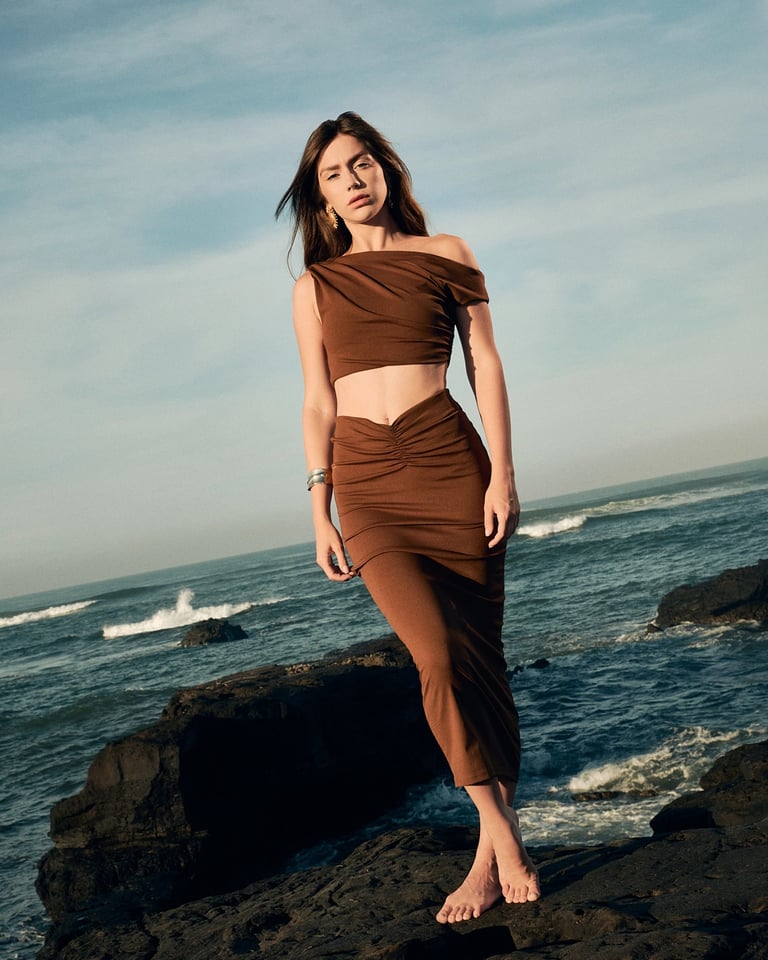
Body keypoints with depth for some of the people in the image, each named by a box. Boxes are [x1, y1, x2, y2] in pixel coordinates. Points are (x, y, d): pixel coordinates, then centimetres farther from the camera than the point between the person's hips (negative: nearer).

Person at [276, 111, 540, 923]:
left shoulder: (444, 254, 10)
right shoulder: (313, 285, 13)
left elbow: (485, 366, 5)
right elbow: (318, 404, 10)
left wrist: (502, 473, -5)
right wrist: (320, 513, 4)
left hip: (449, 462, 0)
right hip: (366, 482, 1)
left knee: (478, 657, 1)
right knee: (438, 659, -15)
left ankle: (493, 851, 15)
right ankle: (501, 838, -1)